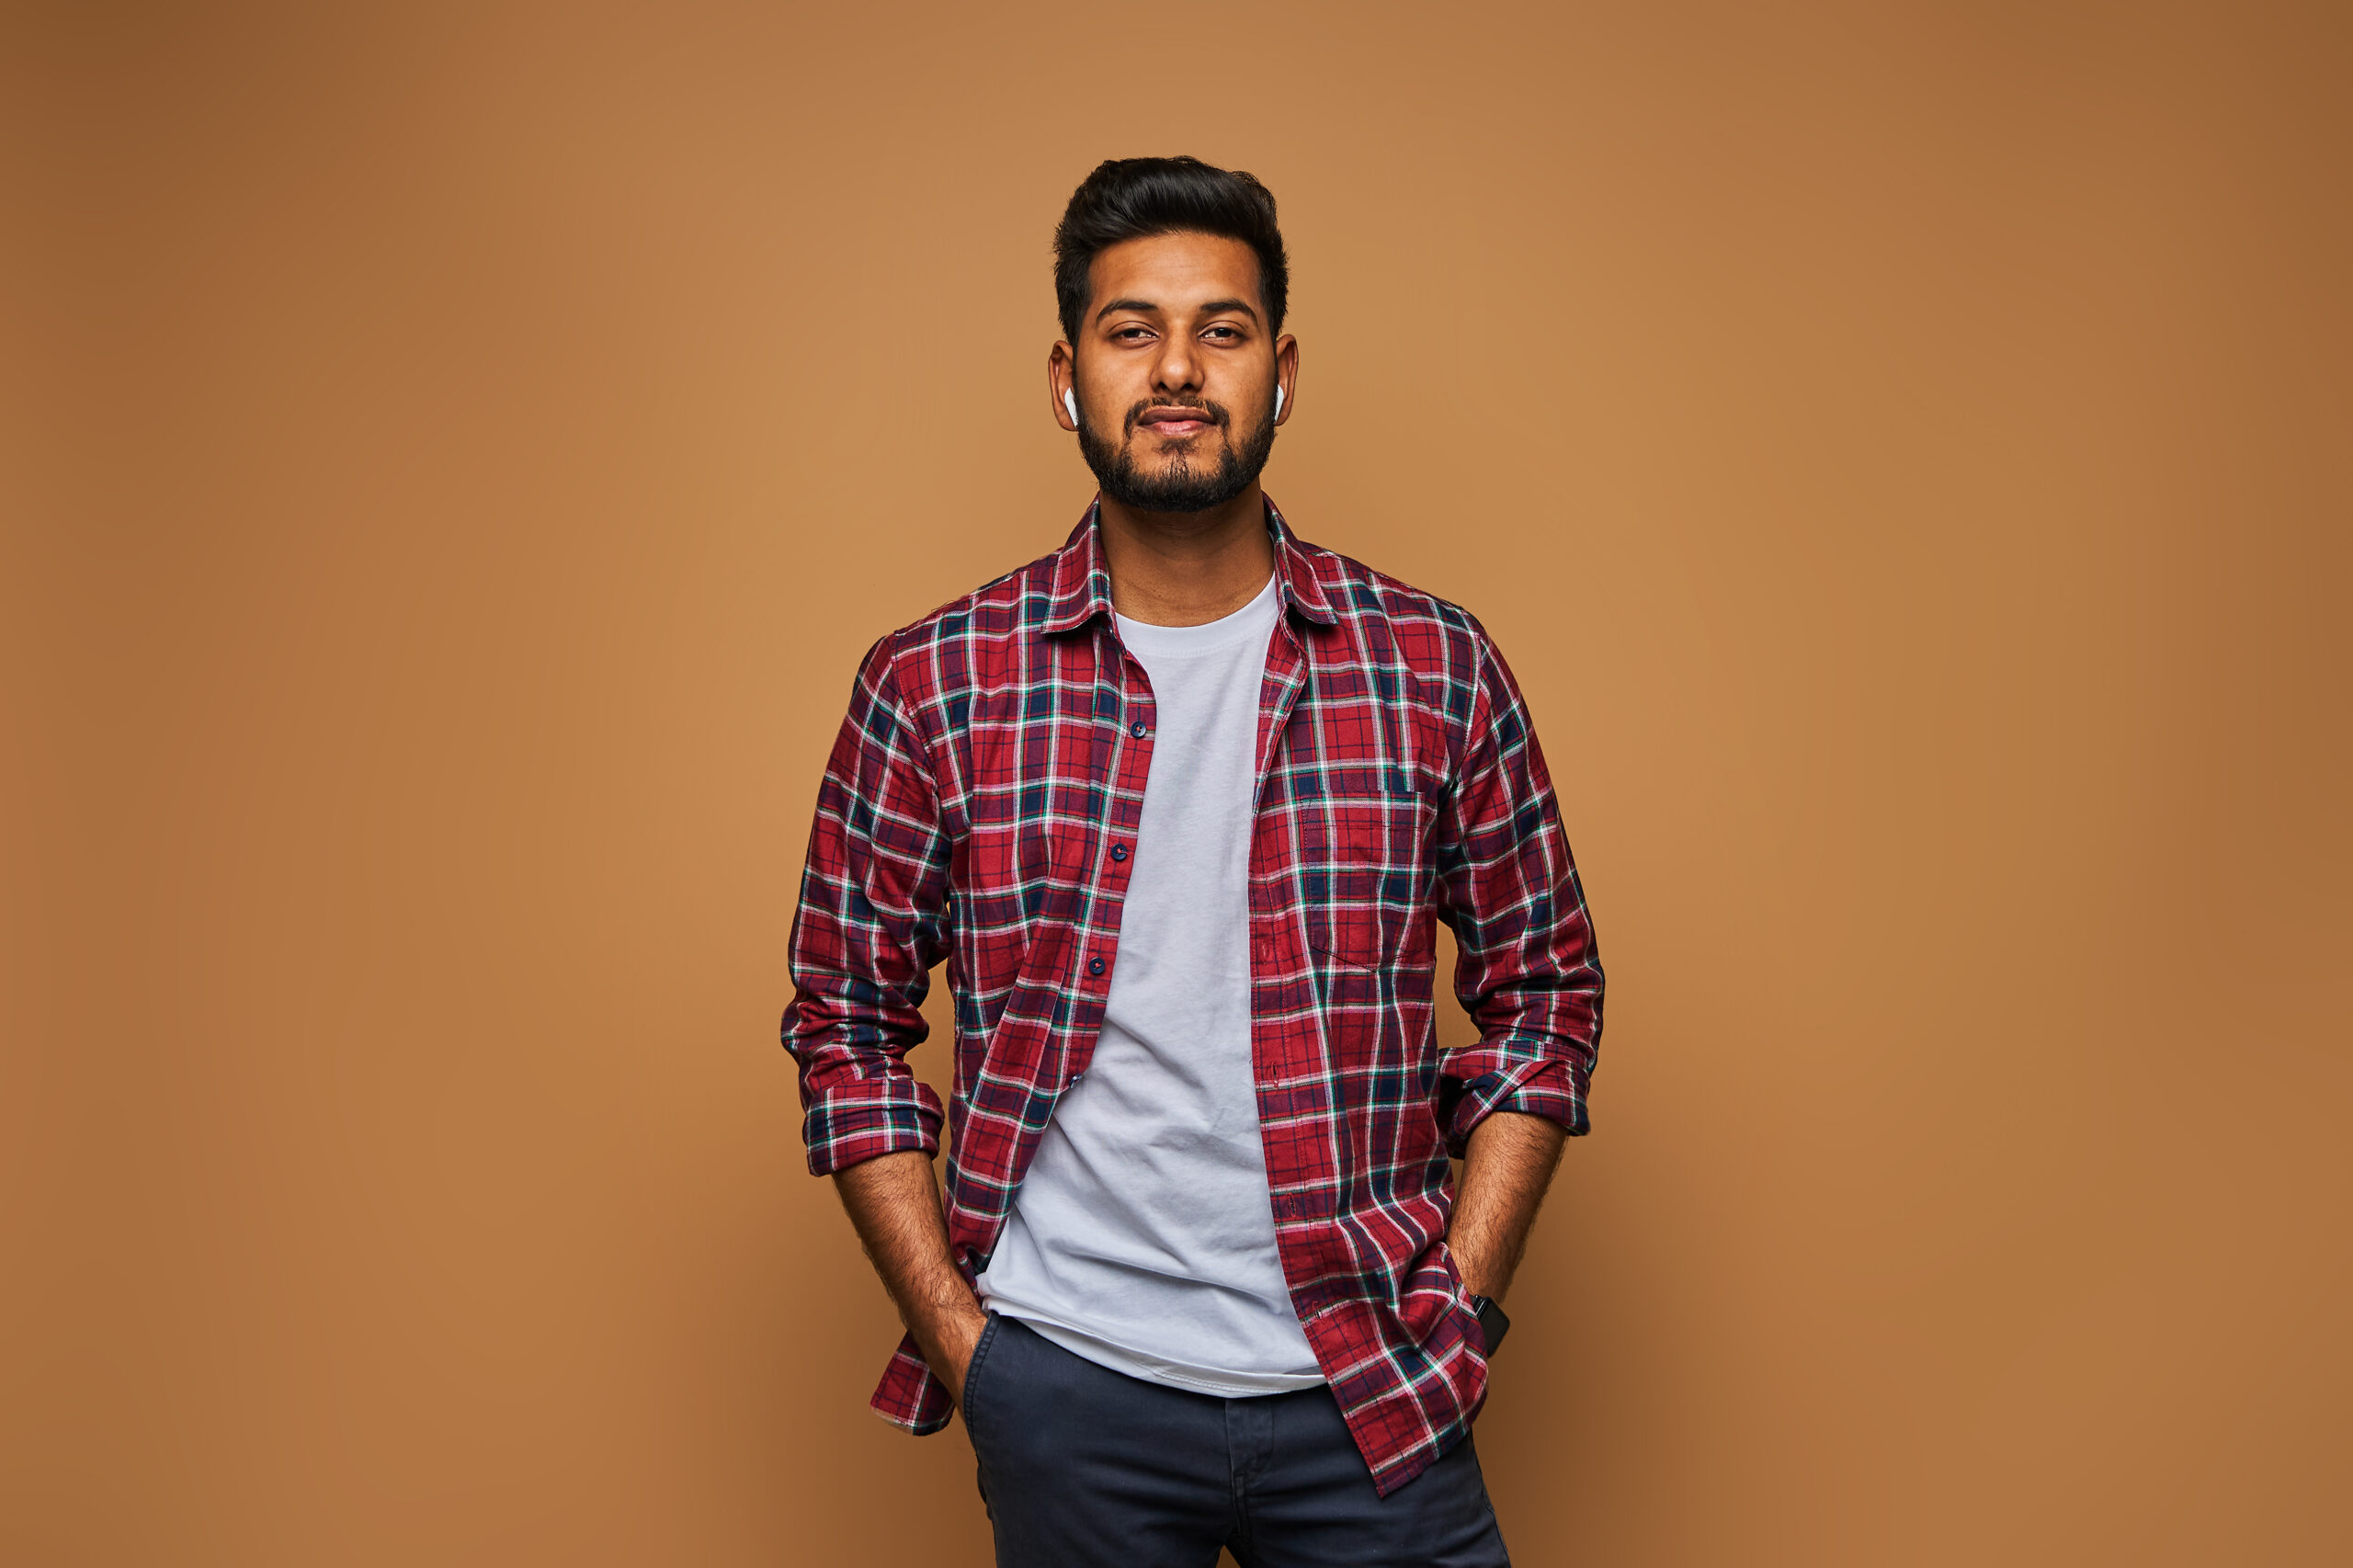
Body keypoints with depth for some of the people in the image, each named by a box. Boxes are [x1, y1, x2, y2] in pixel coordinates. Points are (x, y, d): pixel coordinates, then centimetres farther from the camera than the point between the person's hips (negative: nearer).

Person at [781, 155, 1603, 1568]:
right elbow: (848, 1025, 4)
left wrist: (1460, 1306, -1)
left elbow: (1545, 994, 6)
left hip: (1370, 1393, 1)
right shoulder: (930, 686, -3)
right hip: (1066, 1387, 0)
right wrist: (955, 1335, -2)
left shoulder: (1436, 669, -1)